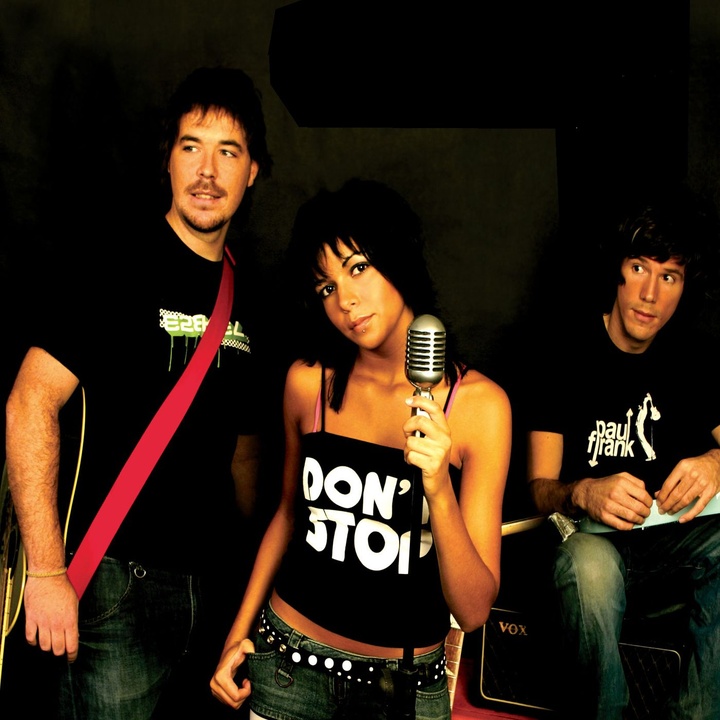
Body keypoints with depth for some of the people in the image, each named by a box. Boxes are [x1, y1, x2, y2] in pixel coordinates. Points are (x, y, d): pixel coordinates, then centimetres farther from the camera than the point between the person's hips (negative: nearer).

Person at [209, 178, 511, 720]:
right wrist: (240, 631, 5)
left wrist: (439, 489, -29)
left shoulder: (479, 402, -15)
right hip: (287, 667, 1)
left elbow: (473, 609, -15)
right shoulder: (308, 380, -8)